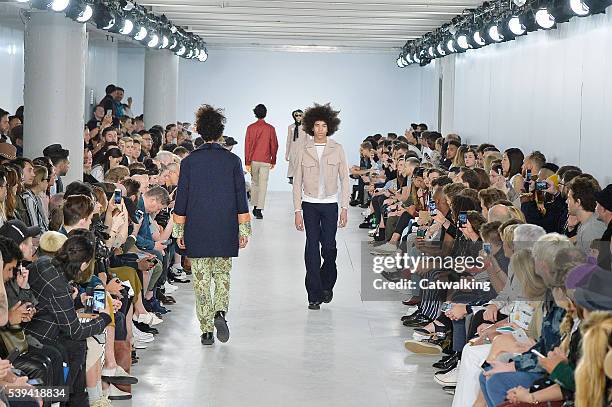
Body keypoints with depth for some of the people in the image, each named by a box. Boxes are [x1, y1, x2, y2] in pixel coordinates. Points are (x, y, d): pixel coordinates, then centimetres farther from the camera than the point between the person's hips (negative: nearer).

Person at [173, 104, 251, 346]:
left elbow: (181, 199, -2)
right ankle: (220, 312, -9)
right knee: (222, 276, 16)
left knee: (201, 280, 6)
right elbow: (241, 199, -1)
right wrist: (244, 230, 5)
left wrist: (179, 231, 5)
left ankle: (206, 330, 6)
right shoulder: (233, 160, -3)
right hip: (225, 232, 1)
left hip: (196, 232, -1)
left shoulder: (189, 161, -3)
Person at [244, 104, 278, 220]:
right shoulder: (270, 128, -4)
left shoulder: (251, 128, -3)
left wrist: (247, 162, 0)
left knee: (254, 182, 19)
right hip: (265, 161, -2)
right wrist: (273, 161, 12)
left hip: (253, 160, 2)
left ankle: (255, 206, 24)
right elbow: (274, 145, 0)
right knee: (263, 184, -1)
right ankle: (259, 210, -8)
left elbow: (247, 145, -4)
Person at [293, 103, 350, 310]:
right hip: (310, 204, 0)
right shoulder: (303, 151, 0)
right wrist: (298, 210, -3)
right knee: (312, 249, -3)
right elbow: (297, 182, 3)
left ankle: (327, 285, 26)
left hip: (330, 204, 0)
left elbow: (345, 180, 4)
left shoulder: (337, 150, 1)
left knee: (329, 247, 0)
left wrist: (344, 208, -2)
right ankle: (314, 295, 2)